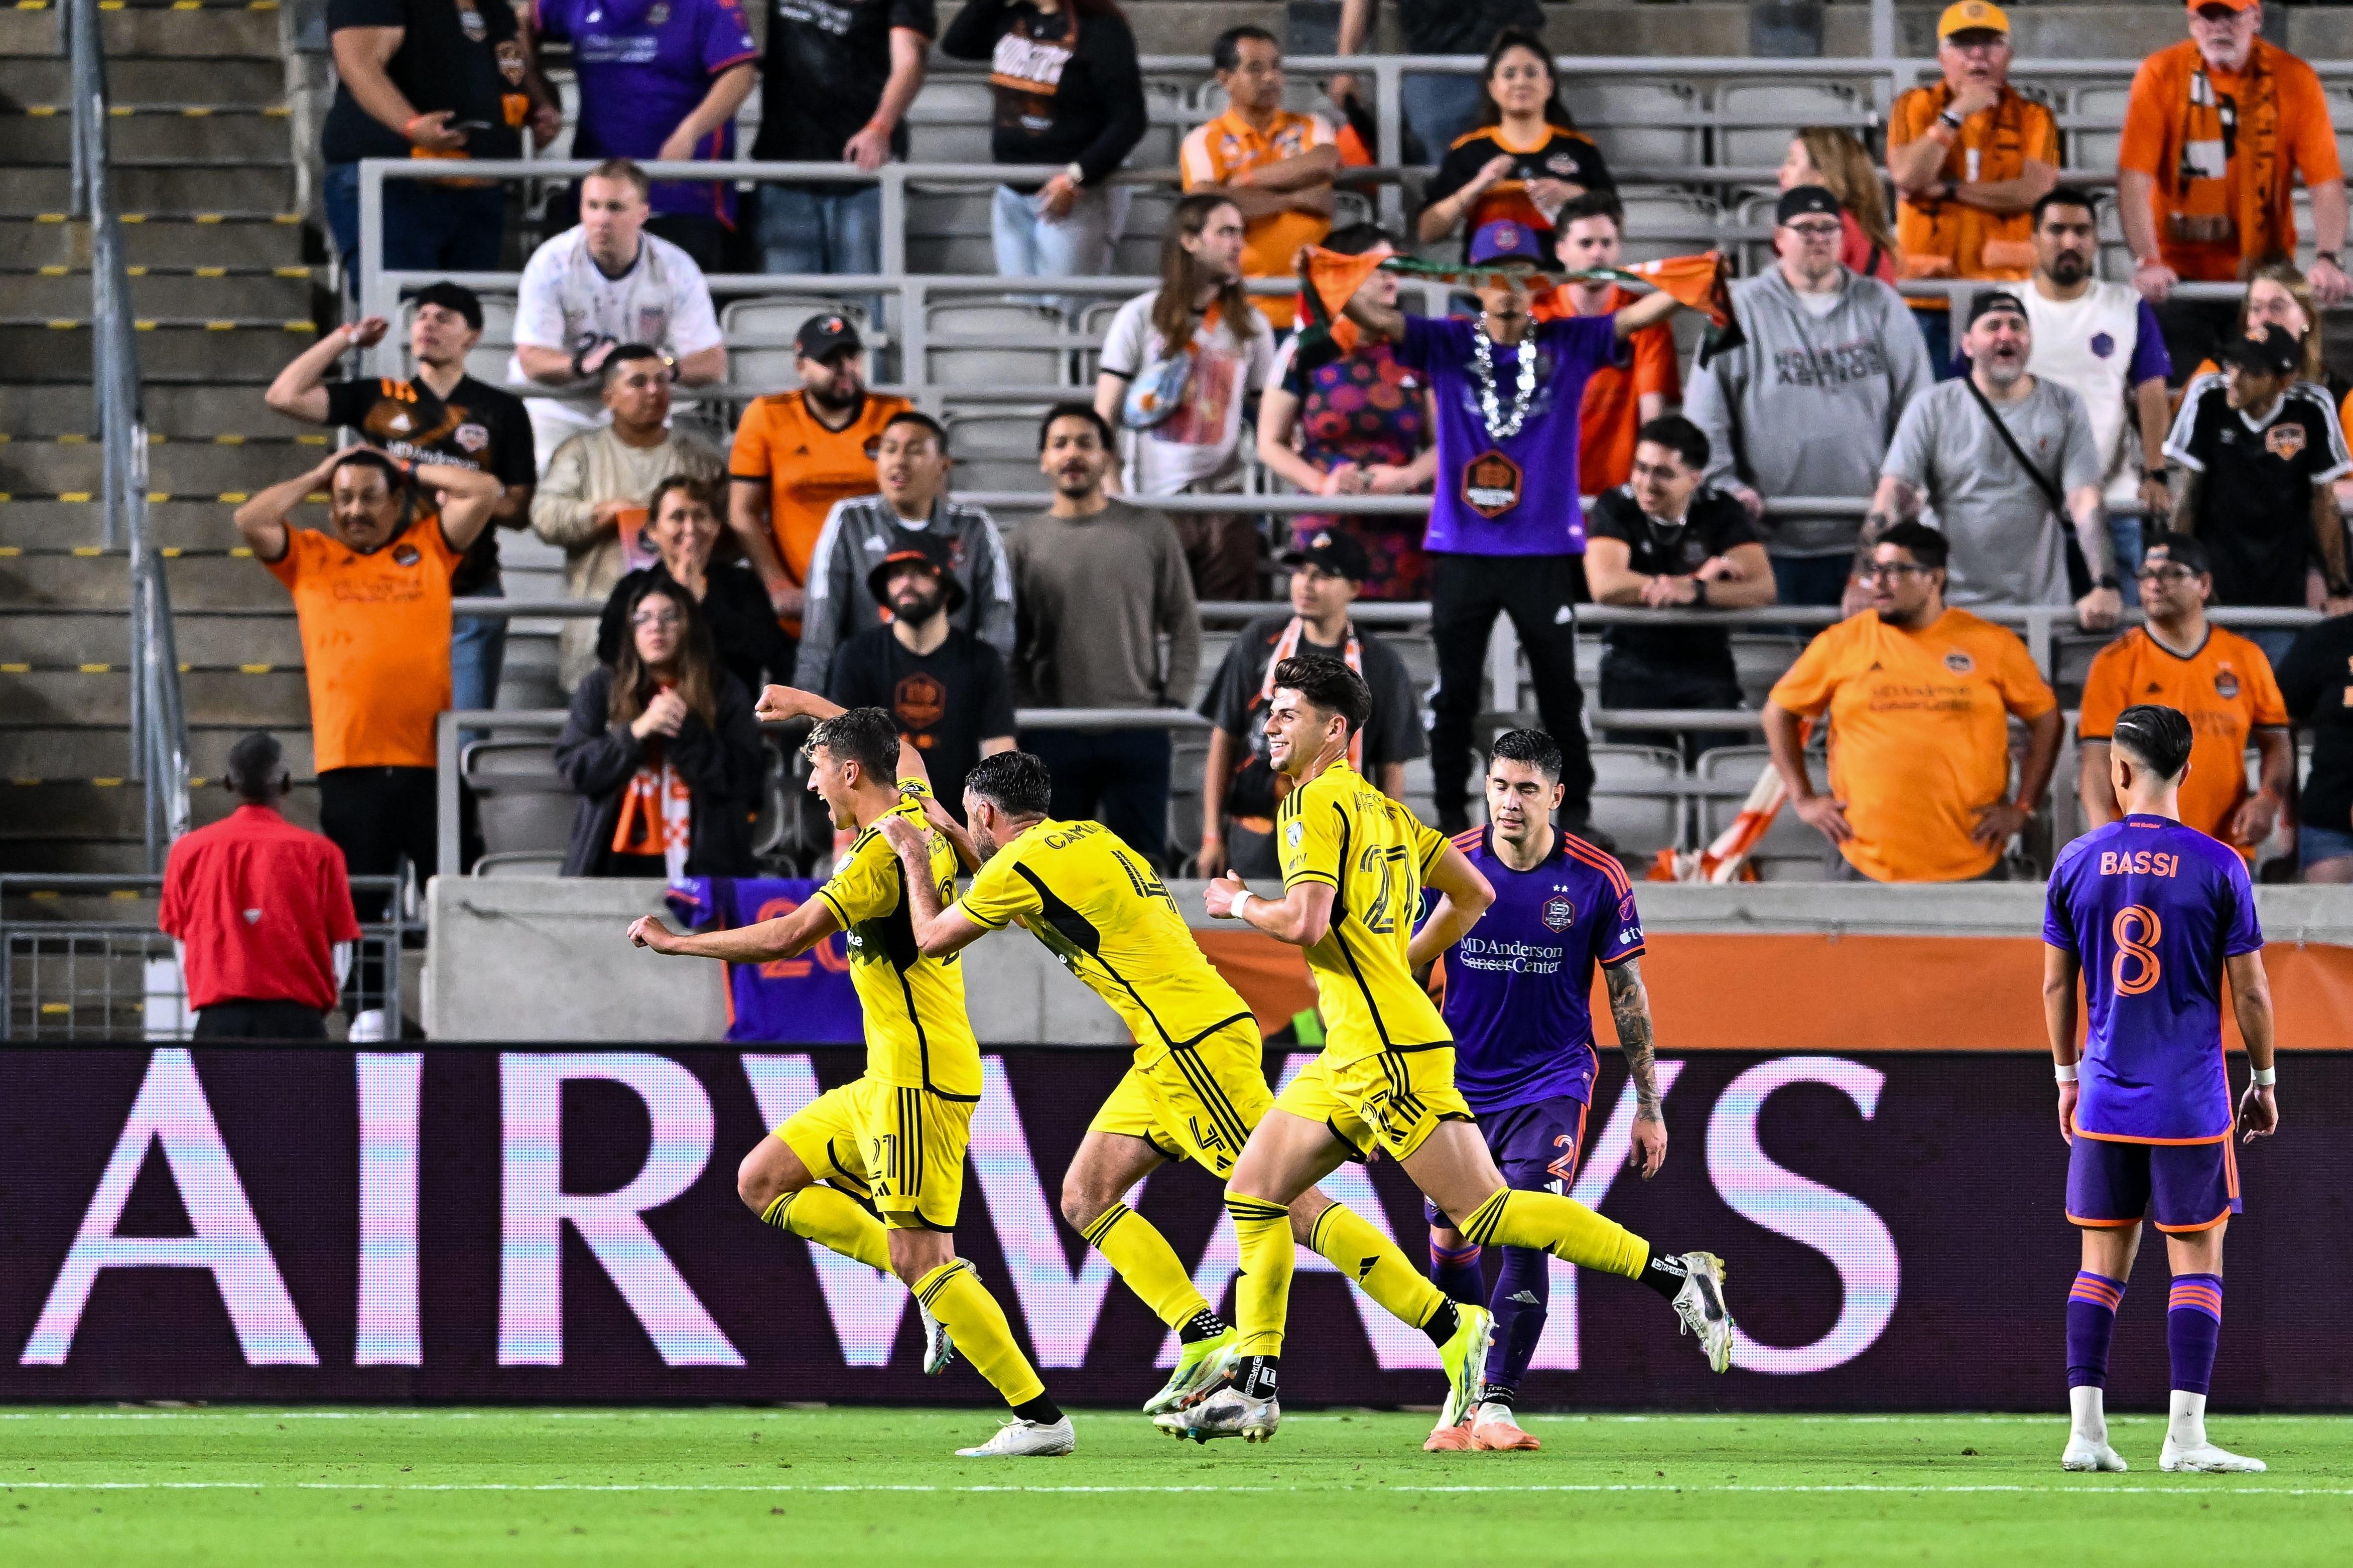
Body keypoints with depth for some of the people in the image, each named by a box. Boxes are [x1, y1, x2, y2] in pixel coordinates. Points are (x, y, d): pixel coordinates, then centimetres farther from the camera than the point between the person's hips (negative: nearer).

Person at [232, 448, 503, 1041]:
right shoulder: (309, 557, 14)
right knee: (360, 902, 3)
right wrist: (318, 477, 10)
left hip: (429, 759, 0)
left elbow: (487, 492, 9)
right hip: (349, 763, 0)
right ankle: (368, 1010, 7)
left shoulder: (429, 547, 13)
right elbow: (251, 521, 2)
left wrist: (409, 470, 15)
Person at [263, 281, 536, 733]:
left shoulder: (500, 412, 9)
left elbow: (519, 510, 7)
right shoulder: (377, 399, 11)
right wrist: (347, 337, 7)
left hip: (469, 598, -1)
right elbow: (284, 396, 2)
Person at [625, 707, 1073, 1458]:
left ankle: (1040, 1417, -9)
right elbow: (902, 755, 35)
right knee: (761, 1181, 11)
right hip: (888, 1083, 10)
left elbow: (787, 937, -24)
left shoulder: (886, 849, -19)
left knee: (920, 1260, -11)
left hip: (919, 1084, -10)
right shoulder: (916, 807, 9)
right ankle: (939, 1286, 9)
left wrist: (675, 941, -14)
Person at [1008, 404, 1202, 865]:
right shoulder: (1028, 542, 7)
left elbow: (1184, 626, 8)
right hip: (1053, 736, 1)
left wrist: (1173, 701, -2)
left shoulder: (1150, 532, 6)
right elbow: (1012, 642, 8)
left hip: (1138, 735, -1)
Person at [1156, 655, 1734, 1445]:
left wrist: (1237, 904, -3)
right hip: (1351, 1056, 10)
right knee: (1253, 1192, 9)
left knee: (1485, 1212, -12)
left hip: (1391, 1053, -10)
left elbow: (1306, 921, -22)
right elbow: (1473, 893, 22)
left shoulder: (1319, 801, -10)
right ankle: (1255, 1390, 10)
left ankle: (1673, 1274, -12)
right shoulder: (1381, 808, 17)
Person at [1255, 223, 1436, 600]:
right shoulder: (1305, 351, 4)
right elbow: (1270, 443, 7)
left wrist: (1409, 476, -6)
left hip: (1403, 537, 2)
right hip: (1329, 530, -2)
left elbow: (1442, 442, 15)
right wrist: (1322, 484, -10)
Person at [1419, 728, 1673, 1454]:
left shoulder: (1597, 878, -7)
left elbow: (1628, 994, 1)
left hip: (1550, 1084, -2)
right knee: (1449, 1243, 1)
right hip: (1458, 1085, 2)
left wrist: (1648, 1107, 0)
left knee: (1525, 1238, -16)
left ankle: (1496, 1405, -14)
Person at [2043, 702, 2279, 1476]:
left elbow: (2057, 984, 8)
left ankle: (2085, 1429, 4)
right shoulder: (2217, 868, -7)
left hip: (2104, 1097, 3)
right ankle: (2185, 1435, -2)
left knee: (2101, 1265, 8)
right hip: (2191, 1101, -3)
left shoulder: (2077, 862, 1)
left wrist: (2067, 1078, 19)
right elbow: (2250, 991, -3)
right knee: (2196, 1264, 2)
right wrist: (2264, 1083, 9)